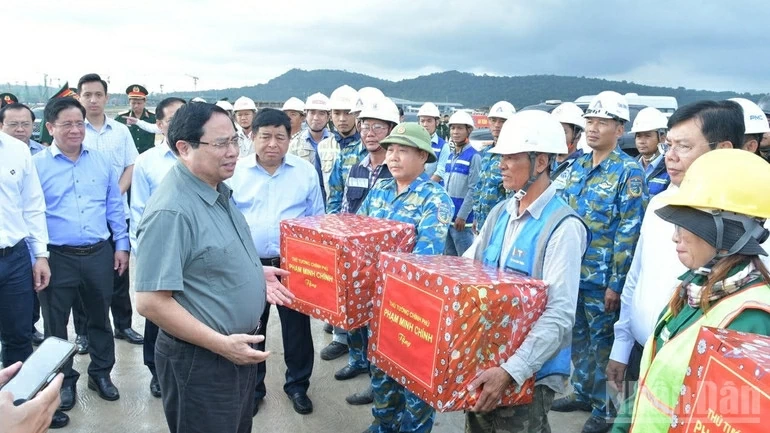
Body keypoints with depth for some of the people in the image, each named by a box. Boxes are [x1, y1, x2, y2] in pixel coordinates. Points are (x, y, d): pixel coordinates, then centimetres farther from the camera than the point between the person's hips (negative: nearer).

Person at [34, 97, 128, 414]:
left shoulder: (101, 161, 4)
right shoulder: (37, 165, -4)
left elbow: (115, 207, 8)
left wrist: (121, 245, 6)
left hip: (99, 254, 2)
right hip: (57, 257, -2)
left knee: (99, 318, 15)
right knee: (56, 323, 11)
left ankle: (101, 373, 33)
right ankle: (64, 380, 30)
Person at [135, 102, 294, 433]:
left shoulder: (217, 191, 3)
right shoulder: (171, 211, -26)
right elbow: (151, 302, -27)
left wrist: (253, 272, 5)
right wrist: (221, 344, -24)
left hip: (239, 348, 9)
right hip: (200, 361, -9)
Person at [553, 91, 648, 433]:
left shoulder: (629, 171, -11)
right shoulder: (578, 165, 8)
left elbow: (629, 232, -14)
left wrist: (616, 283, -16)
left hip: (601, 276, -6)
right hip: (572, 270, 6)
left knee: (602, 340, 7)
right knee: (578, 335, 18)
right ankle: (582, 392, 36)